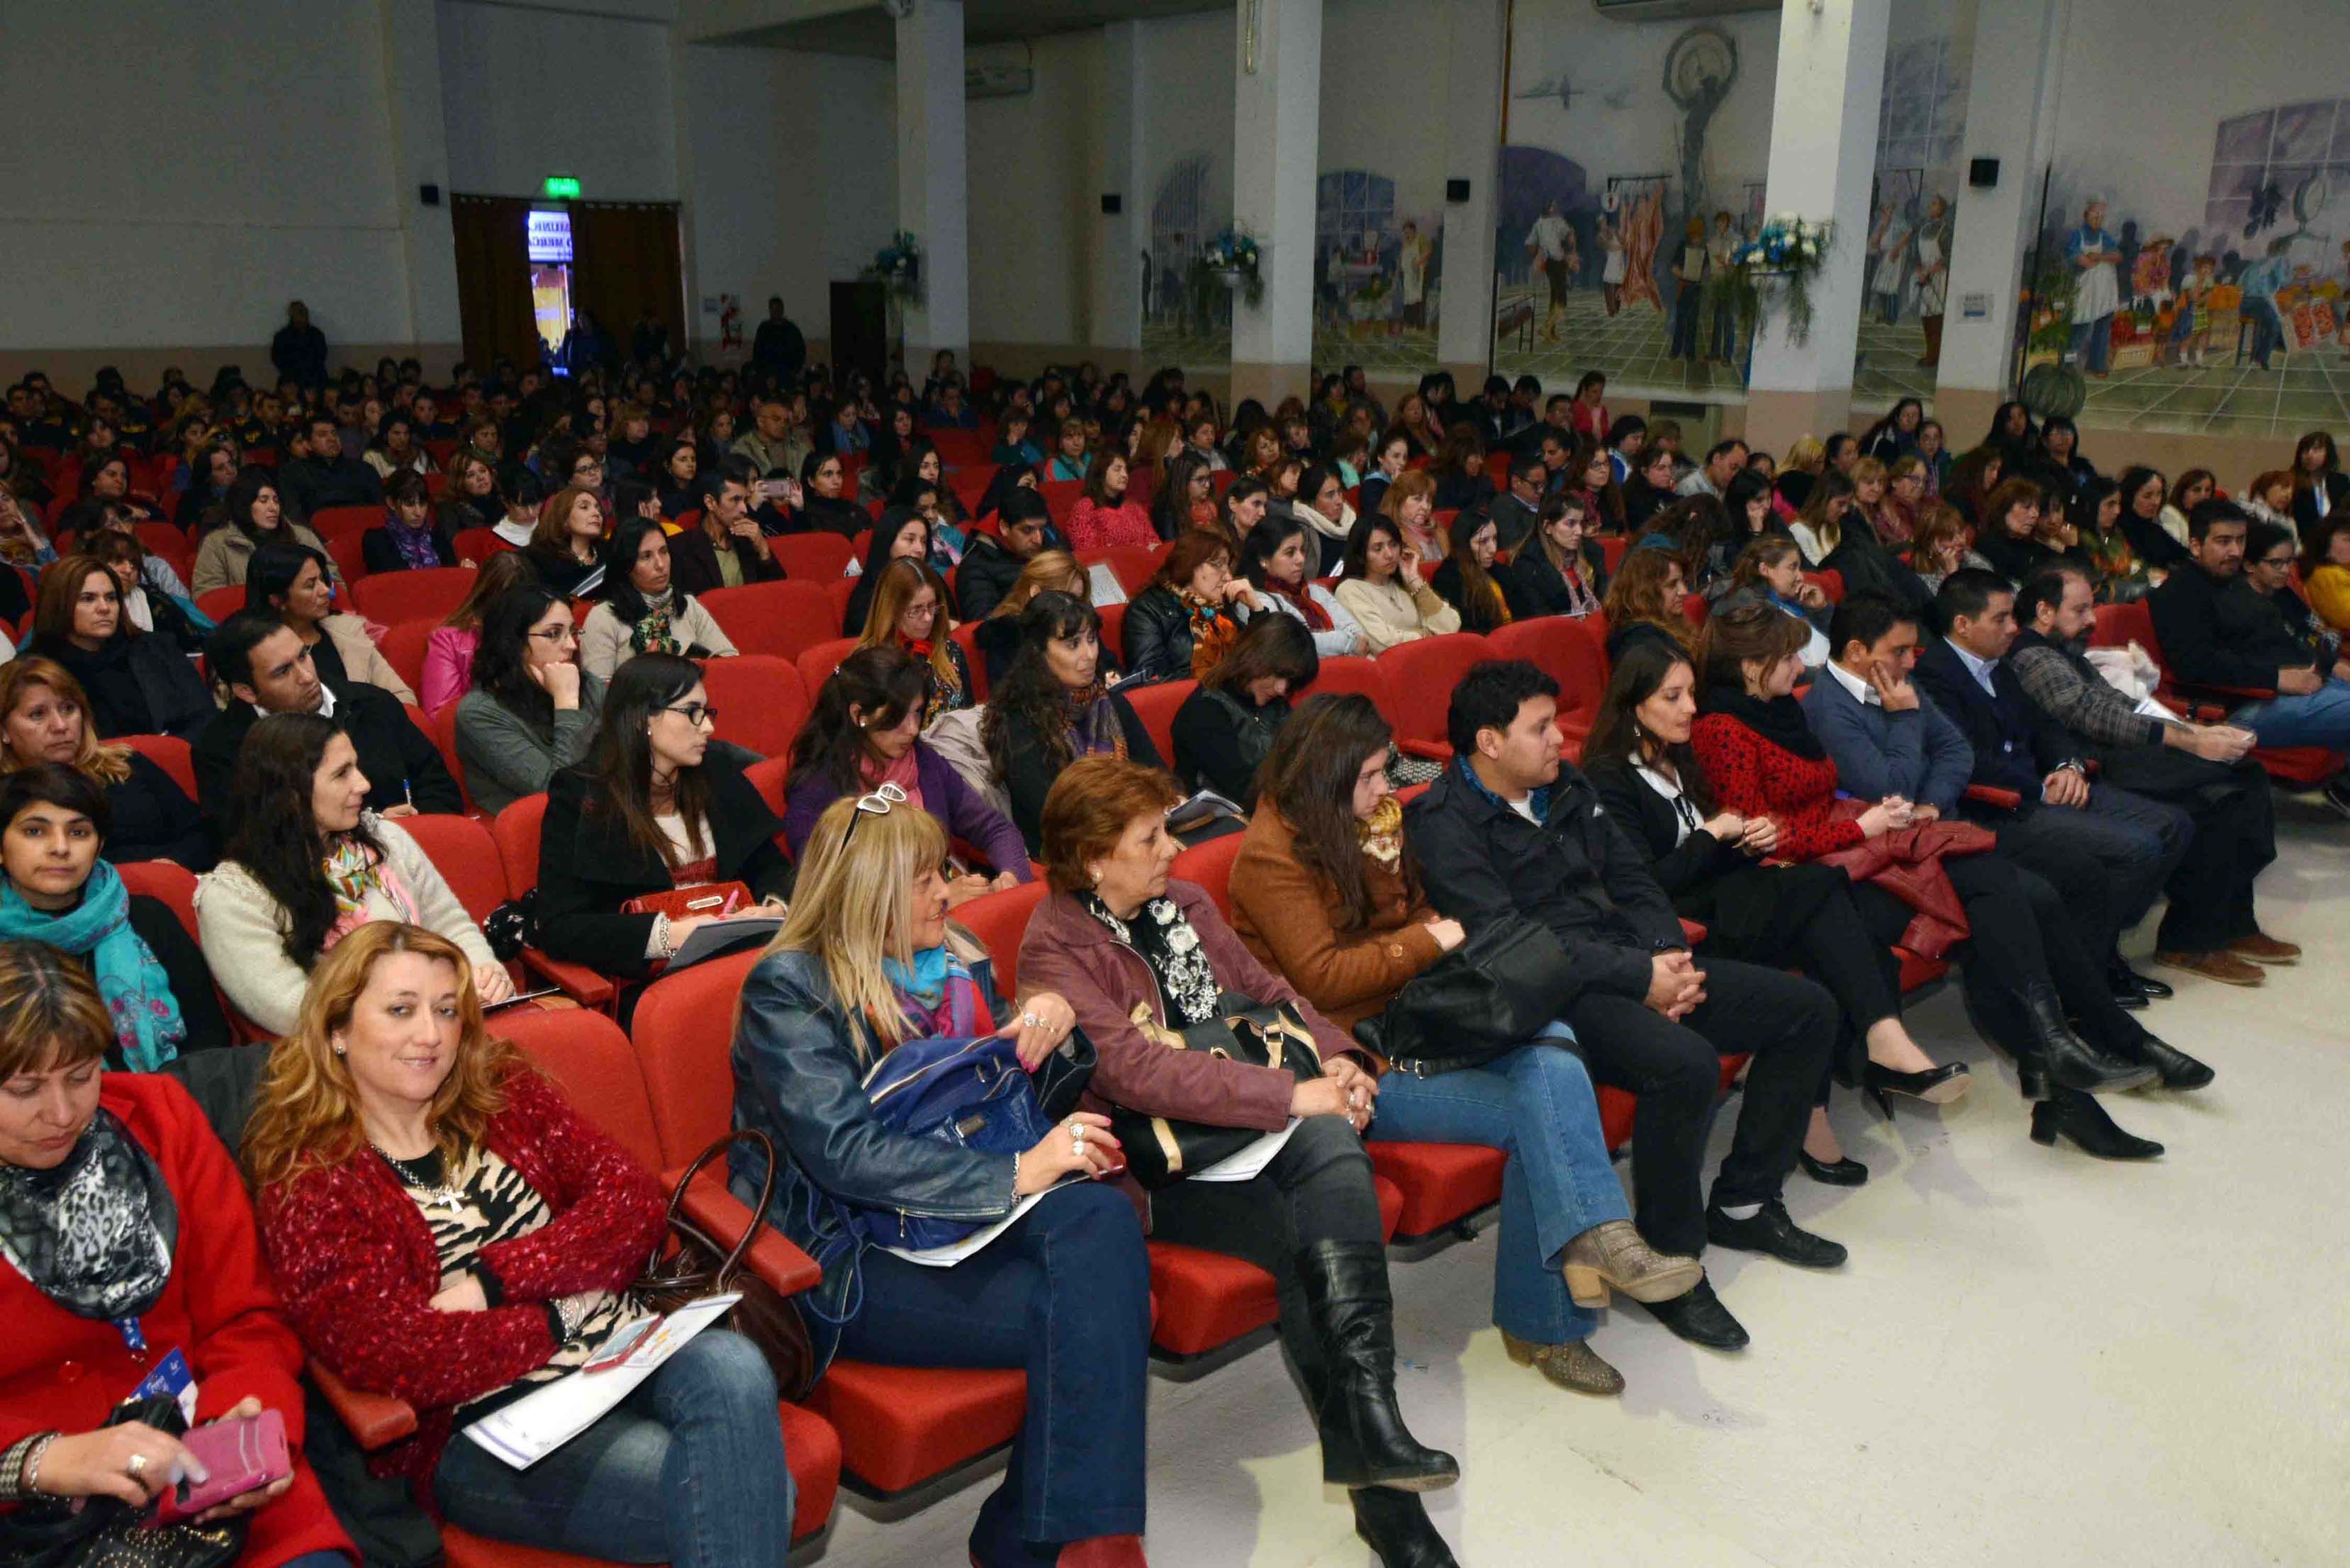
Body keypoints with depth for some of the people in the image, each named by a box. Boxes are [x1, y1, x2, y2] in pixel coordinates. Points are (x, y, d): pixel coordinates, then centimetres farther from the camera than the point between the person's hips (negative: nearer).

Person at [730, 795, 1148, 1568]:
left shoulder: (957, 958, 14)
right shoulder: (788, 988, -7)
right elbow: (843, 1151, -20)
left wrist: (1049, 1012, 2)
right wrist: (1016, 1174, -24)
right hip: (850, 1257, -6)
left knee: (1101, 1219, -27)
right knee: (1080, 1312, -27)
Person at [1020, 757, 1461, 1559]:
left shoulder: (1182, 904, 16)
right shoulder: (1056, 947, -9)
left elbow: (1267, 990, 21)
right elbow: (1134, 1070, -21)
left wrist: (1333, 1056, 0)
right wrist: (1291, 1094, -24)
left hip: (1248, 1121, 6)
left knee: (1332, 1141, -28)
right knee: (1310, 1234, -28)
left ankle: (1365, 1419, -30)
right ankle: (1380, 1491, -20)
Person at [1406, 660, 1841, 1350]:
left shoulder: (1566, 788, 16)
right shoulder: (1443, 826, -11)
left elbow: (1631, 880, 16)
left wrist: (1670, 955, -4)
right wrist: (1640, 977, -20)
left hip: (1633, 967, 9)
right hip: (1555, 998, -9)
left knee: (1808, 1009, 5)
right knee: (1684, 1063, -35)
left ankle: (1743, 1203, 16)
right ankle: (1671, 1267, -13)